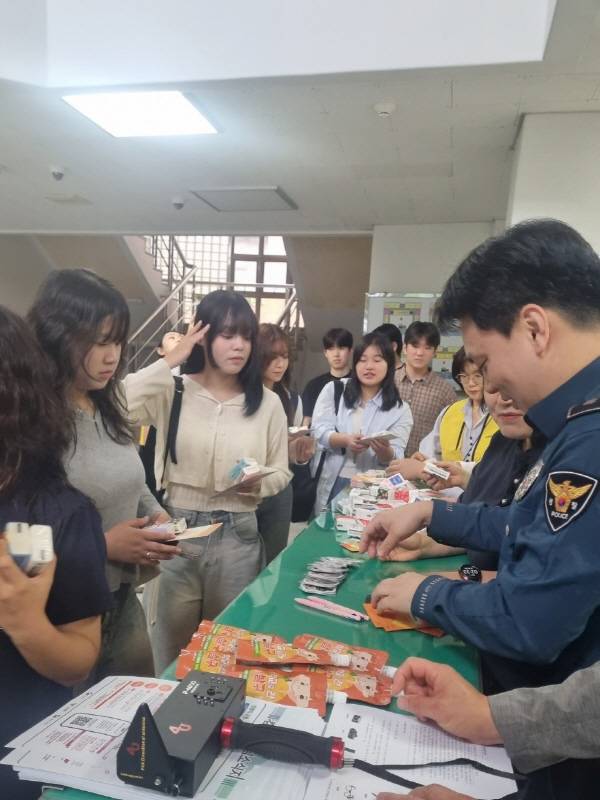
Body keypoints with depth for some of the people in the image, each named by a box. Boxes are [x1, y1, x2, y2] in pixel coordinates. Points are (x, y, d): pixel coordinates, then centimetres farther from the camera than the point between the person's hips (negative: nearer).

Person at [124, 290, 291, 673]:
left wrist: (258, 484, -18)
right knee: (171, 641, 18)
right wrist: (170, 361, -18)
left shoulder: (268, 402, -2)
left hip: (237, 534, 1)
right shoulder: (174, 390, -5)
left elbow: (281, 473, 4)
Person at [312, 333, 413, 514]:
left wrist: (384, 451, -29)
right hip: (329, 484, 0)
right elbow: (319, 431, -7)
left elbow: (395, 458, -6)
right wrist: (345, 440, -26)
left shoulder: (400, 410, 1)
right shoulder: (333, 390, 2)